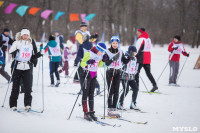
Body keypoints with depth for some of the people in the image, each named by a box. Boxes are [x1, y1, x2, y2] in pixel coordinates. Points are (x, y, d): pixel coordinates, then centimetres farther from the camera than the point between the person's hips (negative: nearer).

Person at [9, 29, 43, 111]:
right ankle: (13, 105, 9)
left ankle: (28, 105, 2)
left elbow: (32, 57, 22)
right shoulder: (17, 43, -1)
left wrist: (40, 54, 9)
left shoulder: (30, 45, 14)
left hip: (27, 68, 3)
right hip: (18, 67, -3)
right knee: (15, 87, 1)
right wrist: (15, 49, -31)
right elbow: (10, 52, -14)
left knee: (28, 87, -5)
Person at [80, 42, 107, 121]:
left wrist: (103, 60, 1)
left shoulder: (99, 55, 7)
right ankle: (86, 113, -4)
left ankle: (91, 112, 11)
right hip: (87, 74, -6)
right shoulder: (89, 54, -13)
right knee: (85, 94, -3)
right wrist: (88, 62, -31)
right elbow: (82, 64, -12)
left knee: (91, 94, 9)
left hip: (94, 75, 7)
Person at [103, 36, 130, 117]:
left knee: (116, 92, 3)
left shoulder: (120, 52, 8)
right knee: (111, 92, -7)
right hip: (110, 72, -4)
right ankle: (110, 110, -3)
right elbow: (107, 63, -14)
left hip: (118, 72, 4)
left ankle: (114, 109, 10)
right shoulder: (108, 52, -4)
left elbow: (125, 62, 5)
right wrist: (113, 59, -27)